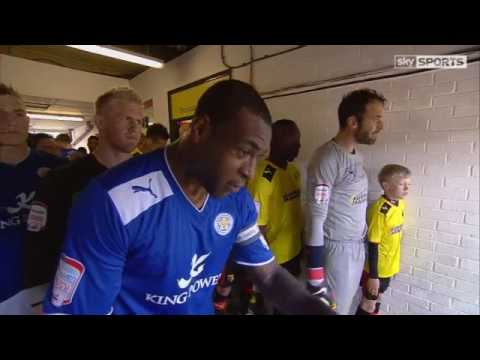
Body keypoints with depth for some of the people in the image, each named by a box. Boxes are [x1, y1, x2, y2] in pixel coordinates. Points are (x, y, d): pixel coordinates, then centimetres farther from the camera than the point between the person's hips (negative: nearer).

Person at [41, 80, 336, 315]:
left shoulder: (238, 200, -12)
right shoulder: (112, 203, -29)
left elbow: (270, 275, -4)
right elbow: (74, 308, -23)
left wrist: (318, 308, -22)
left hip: (205, 309, 5)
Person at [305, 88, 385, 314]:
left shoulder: (356, 156, 7)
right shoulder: (327, 159, -20)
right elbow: (315, 218, -22)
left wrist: (361, 241, 17)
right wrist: (315, 277, -20)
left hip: (357, 246, 8)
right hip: (336, 249, -8)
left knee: (346, 306, 21)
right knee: (334, 309, 9)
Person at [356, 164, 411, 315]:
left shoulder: (400, 203, -3)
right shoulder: (380, 210, -27)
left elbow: (395, 236, 8)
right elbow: (373, 244, -23)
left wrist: (393, 262, 16)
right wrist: (373, 275, -19)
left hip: (388, 266, 7)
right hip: (376, 268, -7)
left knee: (378, 298, 25)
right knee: (369, 304, 12)